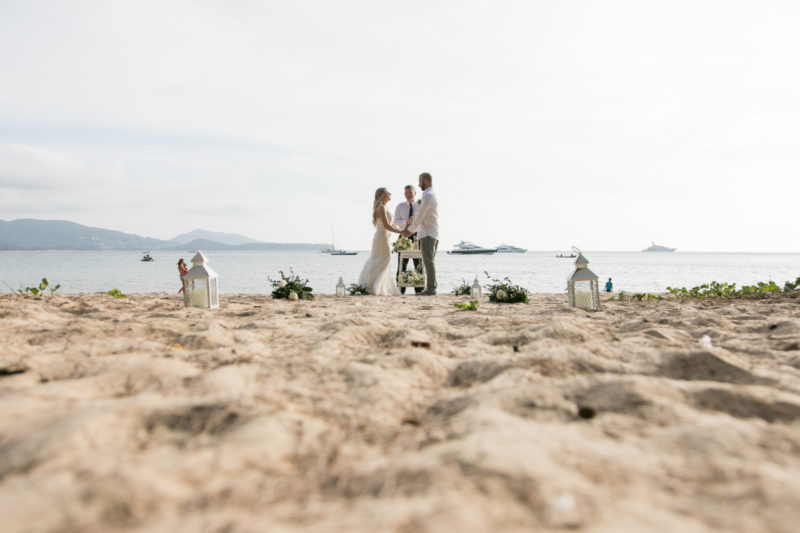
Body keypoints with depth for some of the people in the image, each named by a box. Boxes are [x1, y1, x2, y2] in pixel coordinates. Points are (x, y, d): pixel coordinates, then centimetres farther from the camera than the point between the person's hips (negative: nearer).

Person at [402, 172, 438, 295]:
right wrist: (411, 231, 20)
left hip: (428, 234, -10)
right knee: (430, 262, 10)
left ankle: (431, 289, -10)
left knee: (428, 261, -10)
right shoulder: (432, 195, 20)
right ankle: (431, 288, 12)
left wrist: (409, 229, -1)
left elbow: (420, 216, -13)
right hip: (432, 234, 10)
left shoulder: (428, 195, -12)